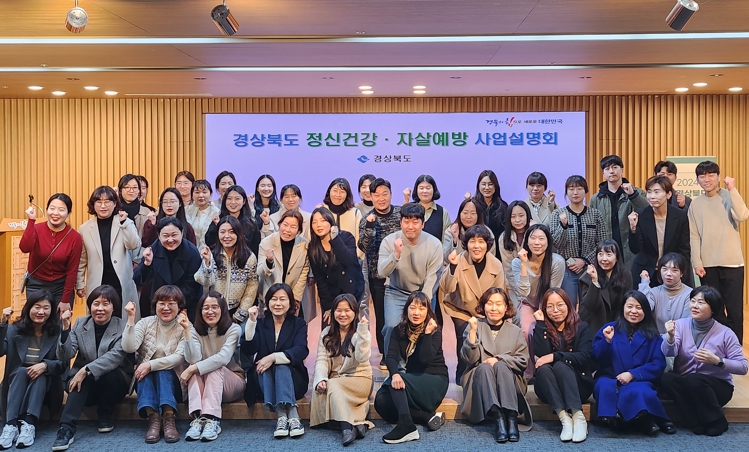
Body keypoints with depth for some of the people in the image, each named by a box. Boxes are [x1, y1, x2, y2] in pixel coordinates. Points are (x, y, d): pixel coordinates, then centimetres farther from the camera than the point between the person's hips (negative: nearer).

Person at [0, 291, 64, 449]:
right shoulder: (15, 329, 0)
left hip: (45, 383, -1)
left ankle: (29, 424, -45)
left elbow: (64, 364, -9)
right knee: (21, 371, -30)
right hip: (17, 380, 1)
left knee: (41, 374, -32)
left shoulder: (58, 331, -5)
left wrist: (45, 365, -29)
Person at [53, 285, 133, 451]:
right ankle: (66, 428, -39)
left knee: (107, 372, -33)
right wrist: (66, 328, -21)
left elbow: (115, 356, -25)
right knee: (82, 379, -31)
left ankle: (105, 415, -8)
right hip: (85, 386, 2)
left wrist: (86, 370, -35)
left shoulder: (123, 327, -9)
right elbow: (65, 356, -7)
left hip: (115, 383, -2)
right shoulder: (80, 323, 1)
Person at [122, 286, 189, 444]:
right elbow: (129, 348, -14)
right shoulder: (146, 323, 2)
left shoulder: (184, 327, -4)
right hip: (146, 381, 2)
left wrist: (151, 365, -29)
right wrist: (131, 318, -20)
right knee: (145, 372, -30)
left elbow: (179, 358, -18)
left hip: (172, 380, -1)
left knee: (163, 370, -32)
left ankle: (169, 417, -45)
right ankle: (152, 417, -43)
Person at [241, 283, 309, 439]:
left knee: (281, 366, -31)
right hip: (264, 380, 1)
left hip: (293, 380, -1)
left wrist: (274, 357, -29)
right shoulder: (260, 324, 8)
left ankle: (282, 416, -48)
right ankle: (292, 415, -47)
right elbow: (248, 350, -10)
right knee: (266, 369, -30)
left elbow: (301, 351, -16)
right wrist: (251, 321, -21)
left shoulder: (299, 323, 4)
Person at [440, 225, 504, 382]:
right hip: (460, 310, -2)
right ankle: (463, 375, -1)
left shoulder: (496, 265, -12)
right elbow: (446, 288, -26)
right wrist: (453, 266, -37)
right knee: (465, 335, -22)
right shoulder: (459, 260, -17)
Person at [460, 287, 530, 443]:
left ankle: (511, 418, -43)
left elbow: (523, 361, 2)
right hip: (480, 379, 0)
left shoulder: (515, 331, 12)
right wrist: (473, 332, -14)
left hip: (510, 380, 0)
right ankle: (498, 418, -48)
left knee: (500, 366, -30)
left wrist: (499, 359, -13)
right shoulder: (475, 326, 9)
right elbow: (470, 359, -3)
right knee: (484, 367, -32)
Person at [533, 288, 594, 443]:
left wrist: (555, 356, -24)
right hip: (549, 390, 1)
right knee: (543, 368, -30)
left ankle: (578, 416, -39)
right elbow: (540, 355, -13)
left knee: (560, 365, -30)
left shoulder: (582, 328, 2)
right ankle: (564, 418, -41)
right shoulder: (542, 329, 5)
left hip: (579, 386, -1)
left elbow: (585, 357, -14)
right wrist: (540, 324, -14)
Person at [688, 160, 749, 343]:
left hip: (732, 262, -2)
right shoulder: (695, 204, 7)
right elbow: (694, 236, 4)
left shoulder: (729, 197, 1)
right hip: (708, 264, 2)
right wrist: (697, 263, -2)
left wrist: (732, 189, -22)